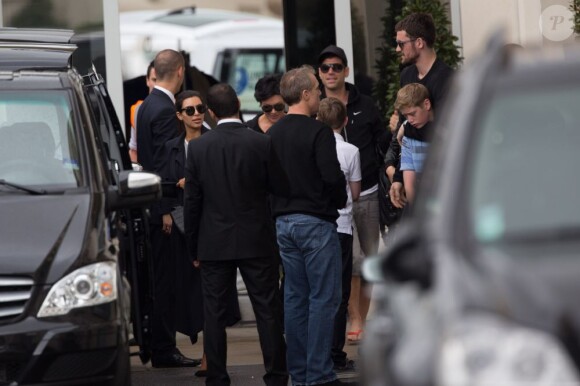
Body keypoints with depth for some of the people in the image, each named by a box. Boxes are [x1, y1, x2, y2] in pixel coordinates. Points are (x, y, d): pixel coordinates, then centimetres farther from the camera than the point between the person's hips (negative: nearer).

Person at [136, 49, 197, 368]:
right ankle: (163, 350, -4)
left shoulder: (147, 105, 14)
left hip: (154, 205, 10)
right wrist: (168, 210, -19)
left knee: (160, 278, 13)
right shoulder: (165, 110, -16)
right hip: (163, 206, -10)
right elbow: (163, 164, -20)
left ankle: (161, 347, 17)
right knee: (165, 279, -6)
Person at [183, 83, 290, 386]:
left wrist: (193, 247, 7)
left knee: (214, 314, 6)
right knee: (267, 311, 5)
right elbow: (282, 188, -2)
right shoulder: (262, 144, -8)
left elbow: (192, 201, -1)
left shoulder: (198, 148, -5)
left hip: (214, 244, 1)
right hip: (255, 241, 0)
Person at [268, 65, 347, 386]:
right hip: (316, 222, -7)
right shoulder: (317, 132, -13)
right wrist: (340, 200, 1)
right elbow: (332, 176, -18)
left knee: (294, 298, 11)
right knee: (323, 297, -3)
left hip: (283, 222, 7)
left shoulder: (272, 134, 8)